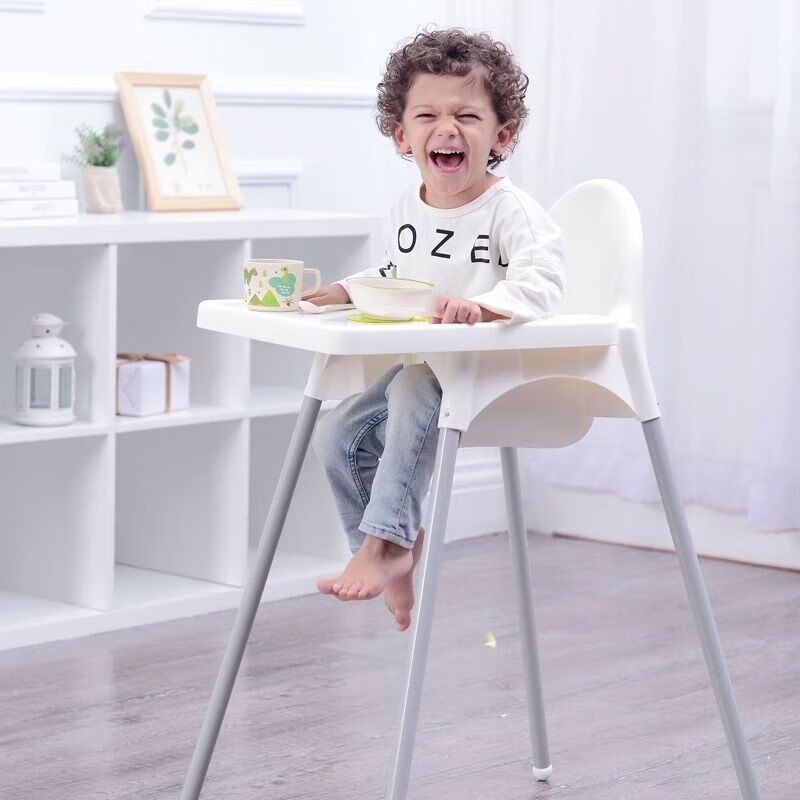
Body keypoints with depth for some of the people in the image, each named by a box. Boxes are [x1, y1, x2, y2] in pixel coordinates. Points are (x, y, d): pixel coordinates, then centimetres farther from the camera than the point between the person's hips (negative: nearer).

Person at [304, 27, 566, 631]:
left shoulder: (511, 211, -14)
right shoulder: (404, 213, 9)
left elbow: (540, 283, -30)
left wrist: (480, 305, -46)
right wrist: (341, 291, 12)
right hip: (416, 366, 8)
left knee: (414, 390, -35)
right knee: (337, 434, 1)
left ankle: (384, 540, -28)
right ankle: (400, 545, 16)